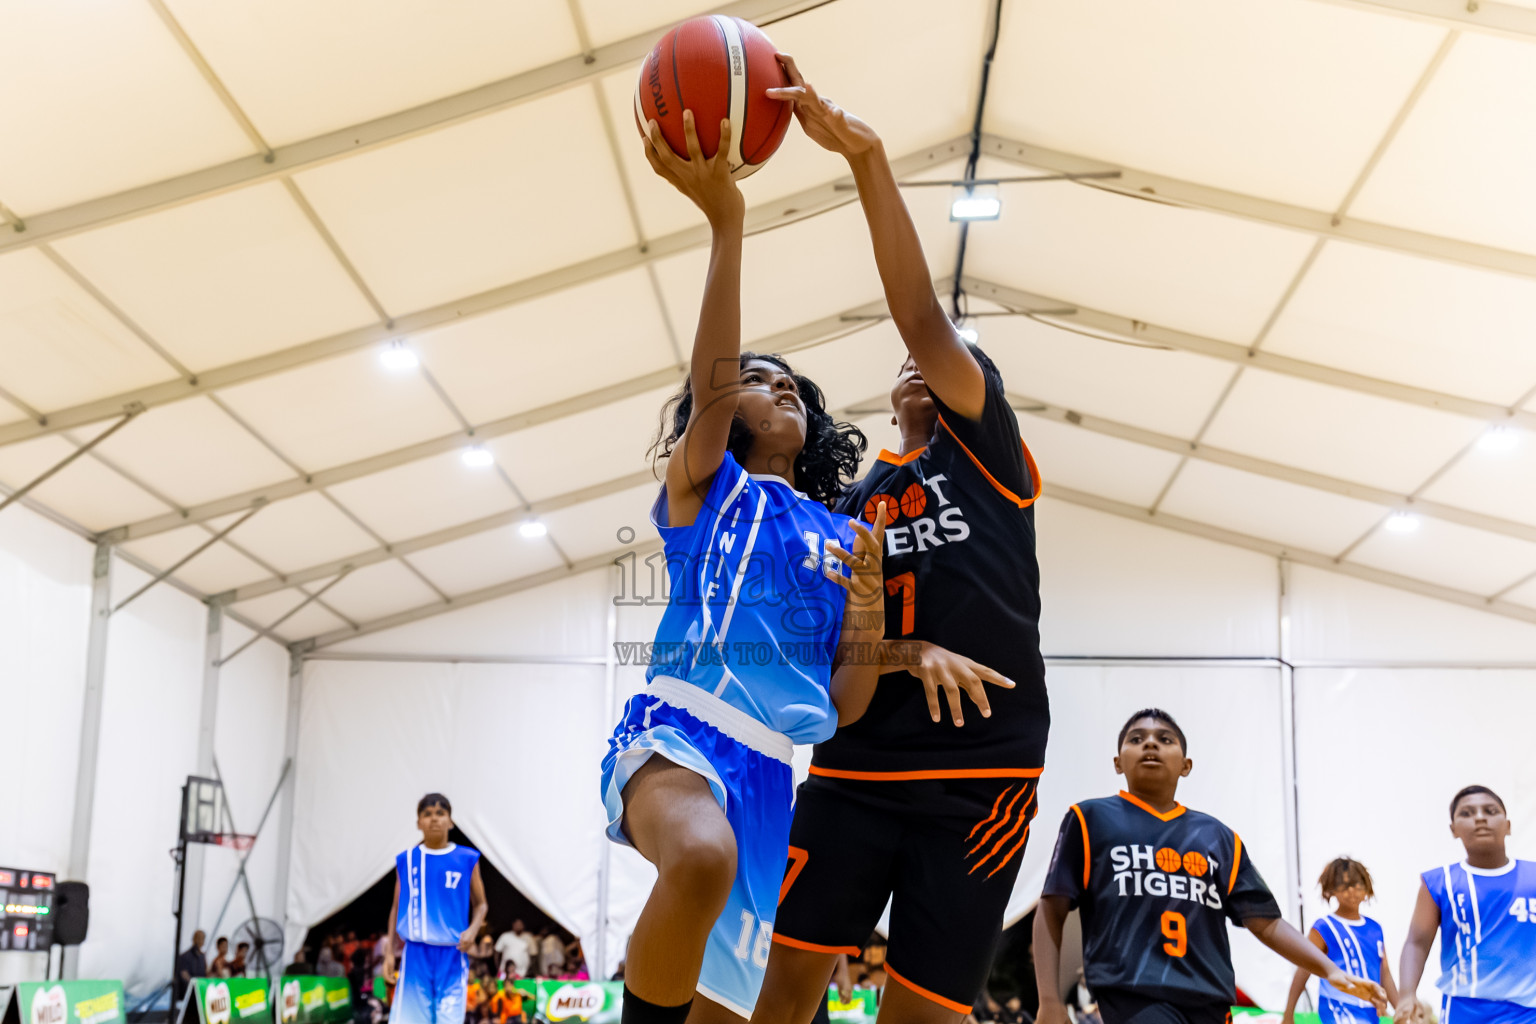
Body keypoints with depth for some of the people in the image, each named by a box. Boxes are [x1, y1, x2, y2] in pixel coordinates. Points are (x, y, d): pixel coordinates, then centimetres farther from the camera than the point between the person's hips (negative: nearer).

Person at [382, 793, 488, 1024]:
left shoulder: (467, 859, 2)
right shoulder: (406, 860, 5)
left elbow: (480, 904, 10)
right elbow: (397, 907, 13)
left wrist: (472, 929, -10)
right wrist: (389, 951, 7)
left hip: (452, 955, -1)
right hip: (416, 953, 1)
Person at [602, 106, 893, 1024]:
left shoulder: (844, 536, 21)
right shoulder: (703, 486, 12)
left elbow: (846, 707, 15)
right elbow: (711, 384, -11)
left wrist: (868, 596, -3)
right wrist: (726, 222, -18)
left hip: (765, 771, 5)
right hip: (676, 730, -5)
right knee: (704, 858, -41)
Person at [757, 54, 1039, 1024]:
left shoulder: (988, 452, 7)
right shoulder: (855, 499, 20)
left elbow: (922, 316, -7)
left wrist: (868, 154, -19)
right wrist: (912, 655, -14)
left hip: (983, 770, -3)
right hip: (858, 762, 4)